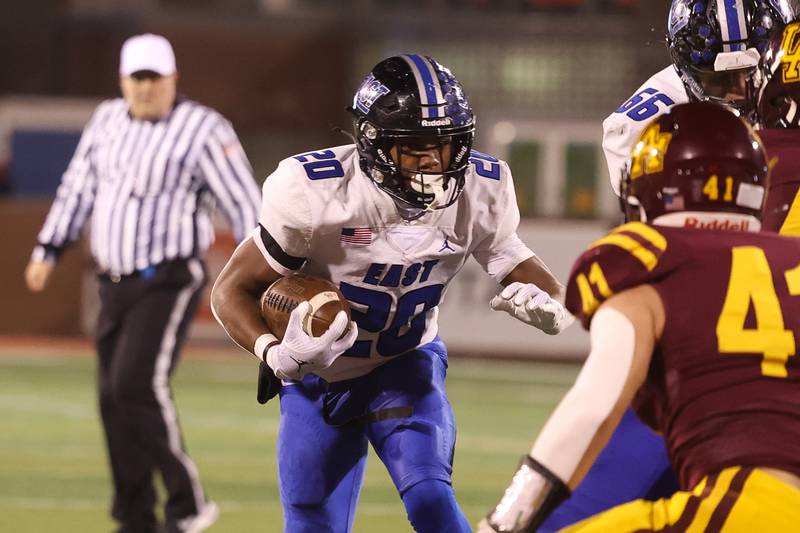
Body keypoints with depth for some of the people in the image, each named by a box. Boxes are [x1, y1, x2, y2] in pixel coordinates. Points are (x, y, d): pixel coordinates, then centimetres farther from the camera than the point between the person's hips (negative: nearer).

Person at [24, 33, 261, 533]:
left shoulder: (203, 130, -11)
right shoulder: (108, 120, 8)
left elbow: (244, 203, -12)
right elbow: (79, 187, 18)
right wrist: (48, 250, 14)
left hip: (171, 282, -7)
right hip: (116, 284, 7)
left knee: (138, 384, -21)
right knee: (114, 399, 6)